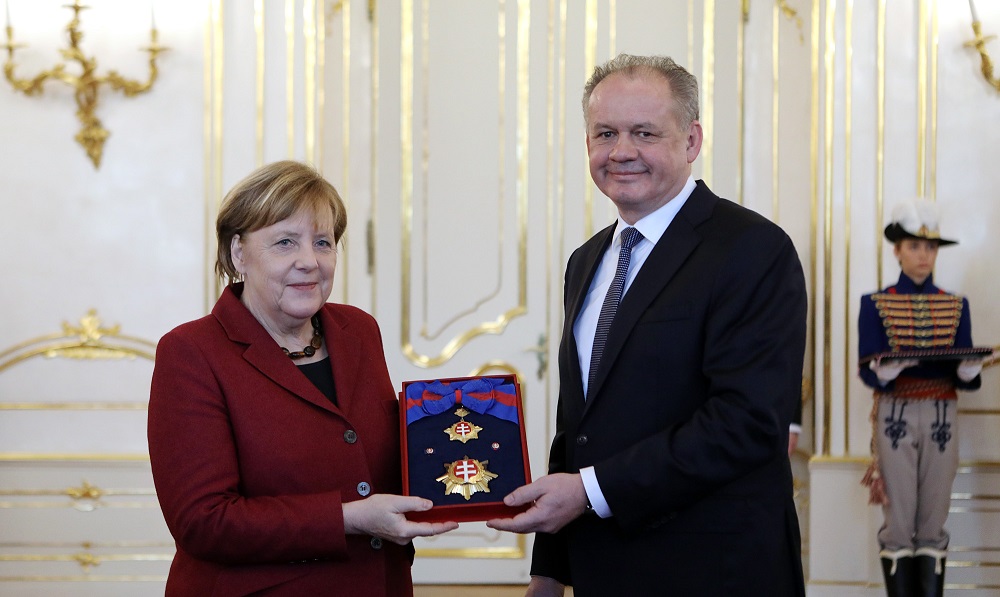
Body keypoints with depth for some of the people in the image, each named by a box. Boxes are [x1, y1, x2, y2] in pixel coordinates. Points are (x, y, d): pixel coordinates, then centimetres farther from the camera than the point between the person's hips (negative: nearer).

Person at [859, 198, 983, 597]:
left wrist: (970, 367, -18)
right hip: (895, 417, -2)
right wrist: (891, 365, -28)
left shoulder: (956, 306, 8)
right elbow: (868, 372, -7)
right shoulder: (876, 305, 1)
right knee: (899, 524, -2)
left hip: (941, 419, 2)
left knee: (933, 525, 4)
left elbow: (968, 380, 4)